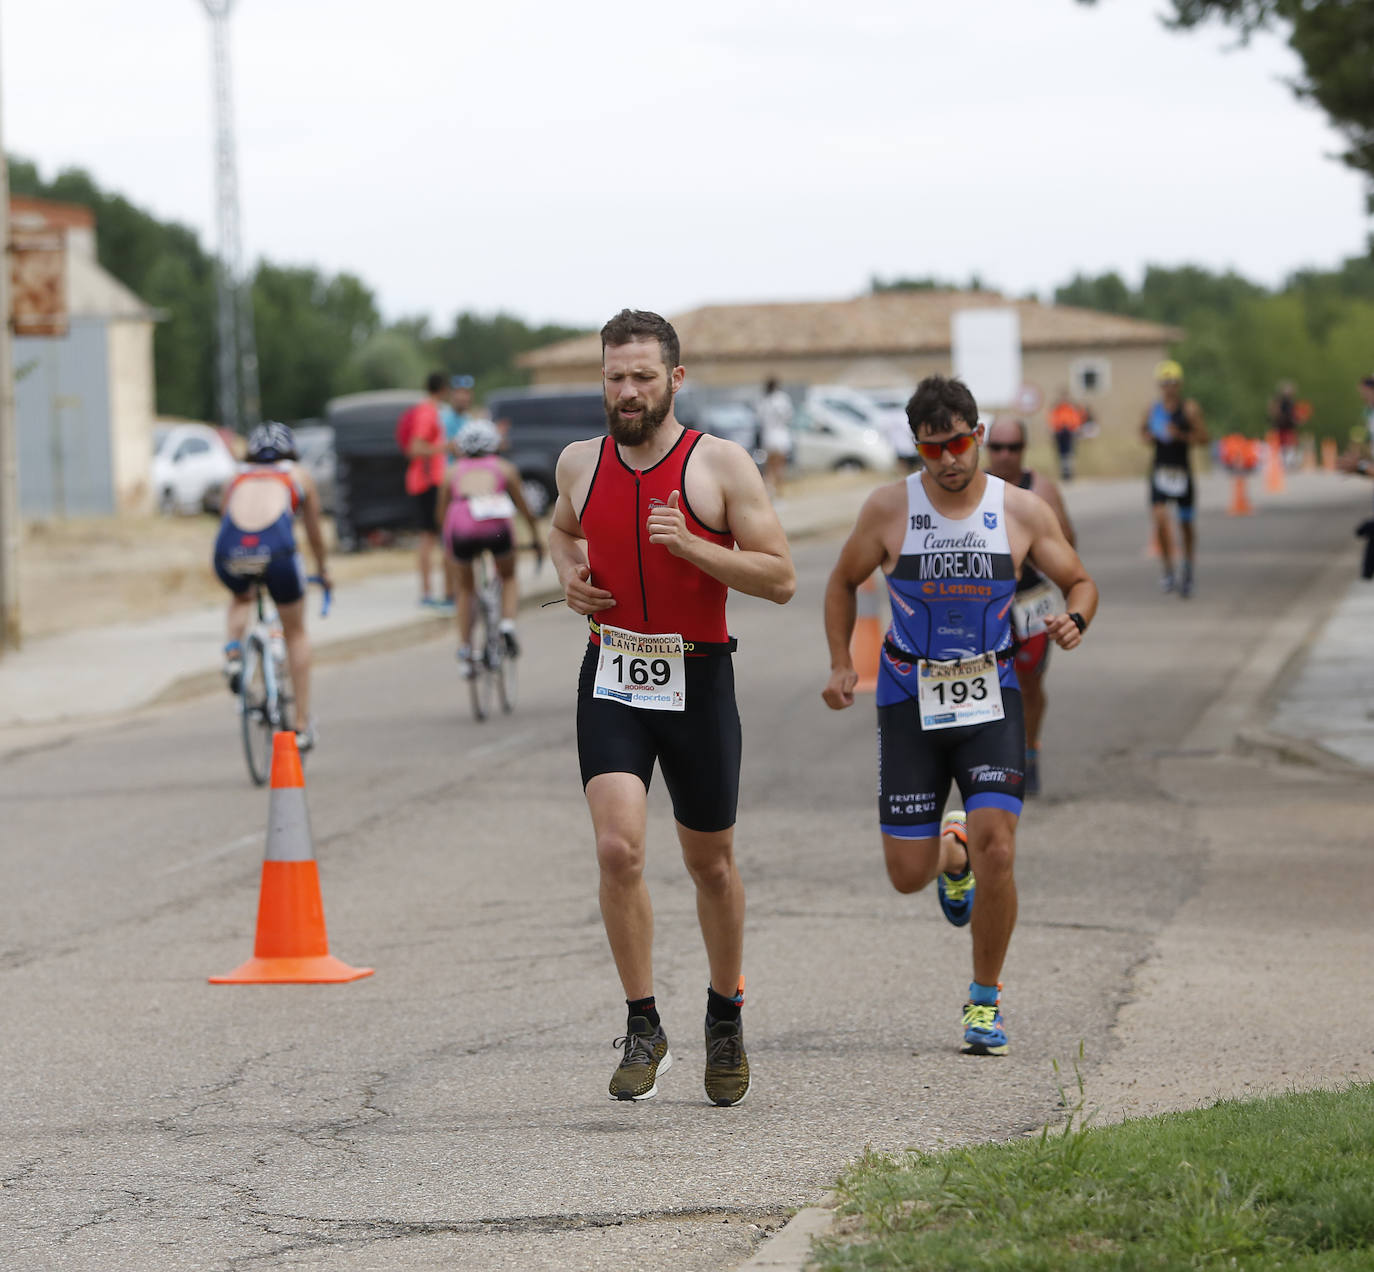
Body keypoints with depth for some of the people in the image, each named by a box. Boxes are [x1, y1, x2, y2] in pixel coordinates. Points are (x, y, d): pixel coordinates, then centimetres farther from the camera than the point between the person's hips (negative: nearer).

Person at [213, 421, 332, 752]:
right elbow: (314, 533, 37)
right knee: (296, 633, 23)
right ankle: (303, 725, 23)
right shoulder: (298, 475, 26)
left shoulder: (238, 477, 30)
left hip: (230, 552, 2)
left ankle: (232, 650, 10)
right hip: (276, 550, -2)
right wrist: (323, 570, 55)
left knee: (240, 599, 39)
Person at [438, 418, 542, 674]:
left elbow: (442, 515, 34)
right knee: (509, 578, 28)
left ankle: (465, 651, 19)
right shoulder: (504, 468, 25)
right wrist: (537, 540, 47)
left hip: (461, 528, 1)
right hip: (497, 527, -1)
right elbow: (525, 510, 33)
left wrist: (448, 545, 51)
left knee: (465, 589, 26)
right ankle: (508, 624, 4)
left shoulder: (453, 470, 27)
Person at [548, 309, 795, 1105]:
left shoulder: (721, 465, -7)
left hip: (697, 680, -1)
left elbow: (781, 578, -9)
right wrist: (570, 574, 5)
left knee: (710, 863, 11)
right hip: (612, 679, 2)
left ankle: (727, 1014, 34)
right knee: (618, 849, -16)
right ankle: (644, 1031, -5)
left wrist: (691, 546, -21)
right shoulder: (580, 464, 4)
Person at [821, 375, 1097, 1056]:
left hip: (990, 698, -1)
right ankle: (951, 852, 41)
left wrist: (1073, 620, -15)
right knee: (908, 874, 1)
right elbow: (843, 582, 11)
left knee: (996, 852, -18)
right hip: (910, 700, 1)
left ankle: (985, 1000, 2)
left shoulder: (1022, 512, -4)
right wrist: (841, 664, -1)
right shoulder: (890, 508, -5)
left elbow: (1080, 582, 8)